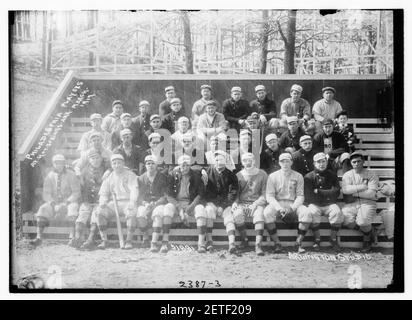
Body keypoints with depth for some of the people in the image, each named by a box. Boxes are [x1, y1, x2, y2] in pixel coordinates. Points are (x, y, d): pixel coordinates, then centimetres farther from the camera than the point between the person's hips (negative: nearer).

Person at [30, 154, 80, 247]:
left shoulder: (70, 175, -1)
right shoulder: (49, 177, 6)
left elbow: (76, 193, -5)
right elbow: (46, 194, 3)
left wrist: (65, 203, -19)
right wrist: (54, 205, -16)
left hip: (68, 202, -3)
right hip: (53, 203, 3)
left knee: (73, 208, -35)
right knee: (43, 209, -25)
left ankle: (72, 237, -38)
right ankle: (39, 237, -29)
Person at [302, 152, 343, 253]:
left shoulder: (332, 175, 11)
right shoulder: (309, 177, 3)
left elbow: (336, 192, -2)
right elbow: (309, 197, -5)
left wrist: (318, 191, -6)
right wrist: (327, 195, -7)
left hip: (329, 204, 2)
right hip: (314, 204, -2)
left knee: (337, 212, -28)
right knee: (313, 212, -33)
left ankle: (333, 239, -12)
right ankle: (317, 240, -18)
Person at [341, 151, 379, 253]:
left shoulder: (371, 174, 3)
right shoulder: (347, 175, 10)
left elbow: (371, 194, -10)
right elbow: (345, 189, -10)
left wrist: (354, 192, -8)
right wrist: (363, 187, -13)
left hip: (367, 203, -2)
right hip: (351, 203, 2)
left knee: (362, 221, -32)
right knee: (346, 220, -29)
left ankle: (367, 239, 4)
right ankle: (367, 230, 2)